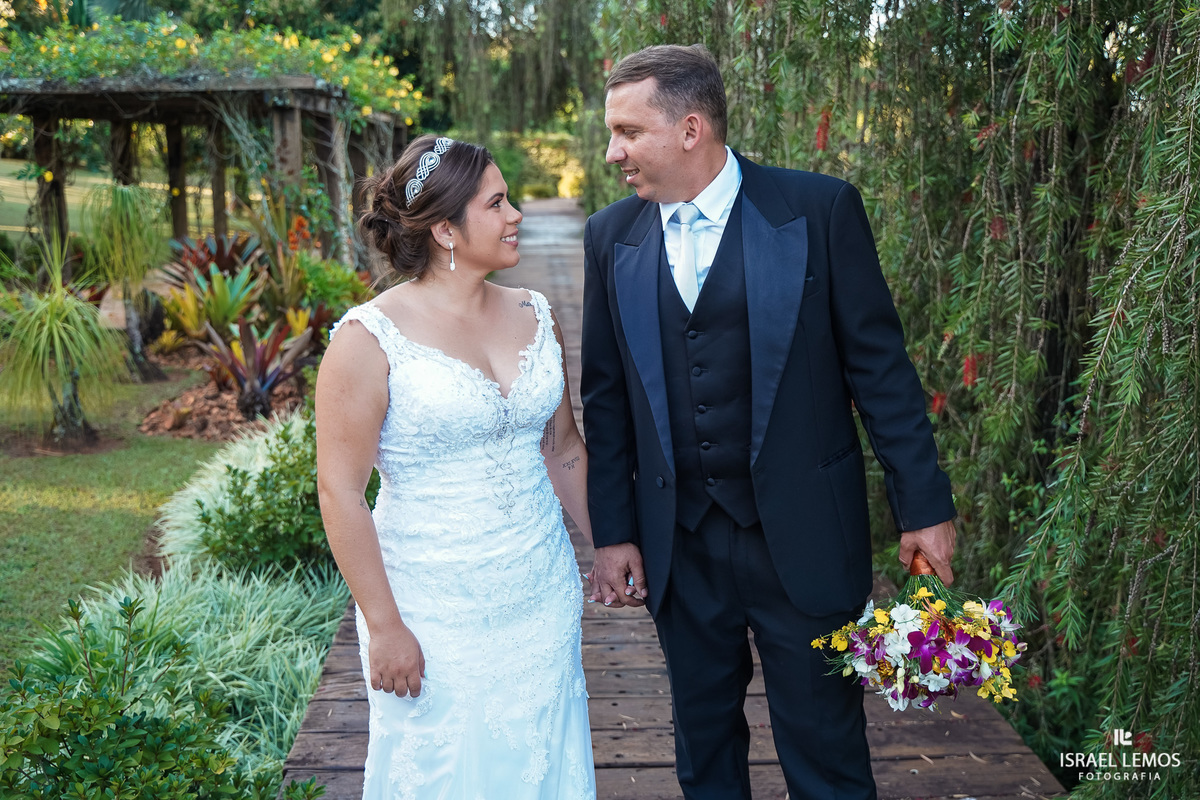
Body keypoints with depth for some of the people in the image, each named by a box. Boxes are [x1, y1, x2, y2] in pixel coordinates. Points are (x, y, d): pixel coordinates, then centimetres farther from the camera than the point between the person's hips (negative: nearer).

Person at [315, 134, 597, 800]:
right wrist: (383, 625, -12)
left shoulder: (534, 316, 3)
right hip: (435, 617, -4)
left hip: (544, 601, 5)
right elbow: (340, 492, -12)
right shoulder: (370, 339, -13)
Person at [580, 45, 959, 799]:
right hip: (677, 548, 3)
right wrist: (613, 532, 5)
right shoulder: (611, 236, 2)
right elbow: (607, 395, 6)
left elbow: (880, 363, -5)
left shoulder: (820, 208, -8)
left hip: (803, 538, -3)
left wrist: (924, 505, -5)